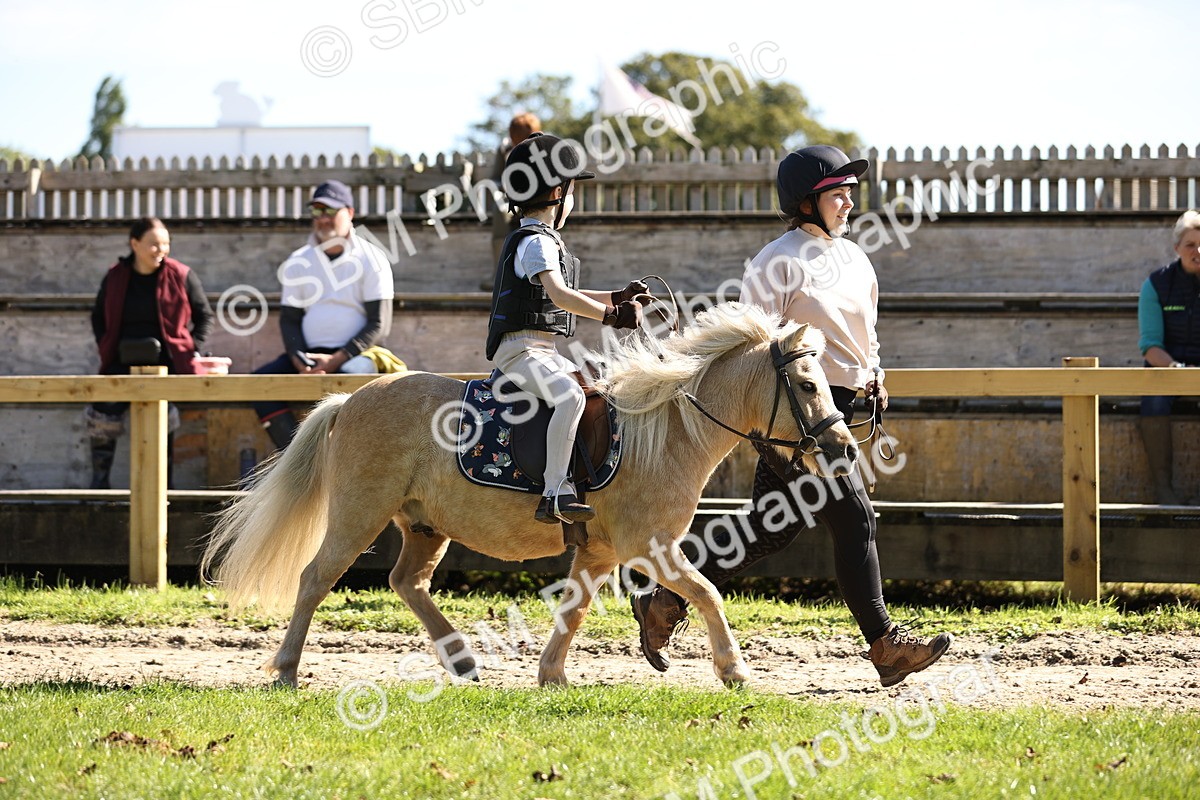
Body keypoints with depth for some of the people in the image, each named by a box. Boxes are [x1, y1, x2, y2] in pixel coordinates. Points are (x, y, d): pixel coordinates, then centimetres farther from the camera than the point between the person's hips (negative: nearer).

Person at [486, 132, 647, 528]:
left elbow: (565, 297, 34)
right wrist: (610, 314, -22)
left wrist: (617, 297, 31)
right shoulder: (538, 242, -11)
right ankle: (555, 494, -43)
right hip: (522, 350, -11)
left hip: (545, 353, 11)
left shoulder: (535, 240, 22)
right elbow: (560, 295, -25)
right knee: (570, 396, -34)